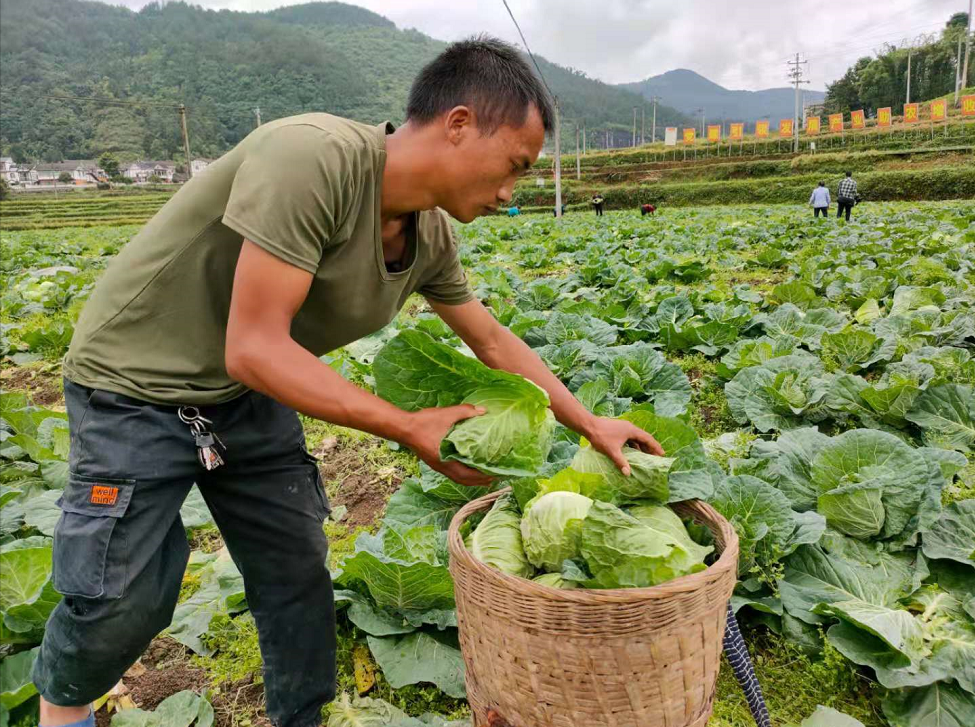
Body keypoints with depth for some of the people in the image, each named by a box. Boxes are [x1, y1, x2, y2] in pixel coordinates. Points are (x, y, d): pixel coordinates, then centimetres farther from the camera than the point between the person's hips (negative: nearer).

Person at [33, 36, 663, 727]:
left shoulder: (431, 236, -8)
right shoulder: (311, 157, -32)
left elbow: (495, 342, 5)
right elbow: (253, 347, -33)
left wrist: (592, 424, 5)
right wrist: (409, 428, -30)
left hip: (252, 394, 7)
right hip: (139, 383, -6)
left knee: (299, 570, 9)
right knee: (125, 598, -1)